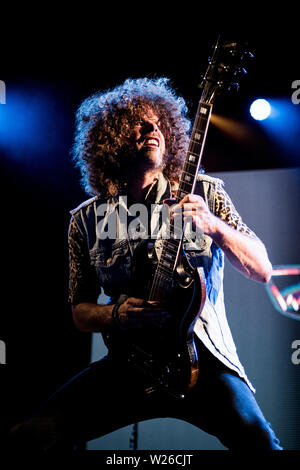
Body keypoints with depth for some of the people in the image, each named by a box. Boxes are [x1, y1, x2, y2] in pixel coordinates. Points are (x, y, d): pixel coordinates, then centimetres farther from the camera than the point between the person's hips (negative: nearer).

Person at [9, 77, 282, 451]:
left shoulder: (204, 194, 5)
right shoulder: (87, 219, 8)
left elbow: (262, 269, 1)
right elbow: (80, 312, 14)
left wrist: (214, 226, -17)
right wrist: (116, 315, -10)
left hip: (203, 360, -1)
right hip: (126, 365, 2)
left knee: (257, 439, -30)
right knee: (28, 436, -16)